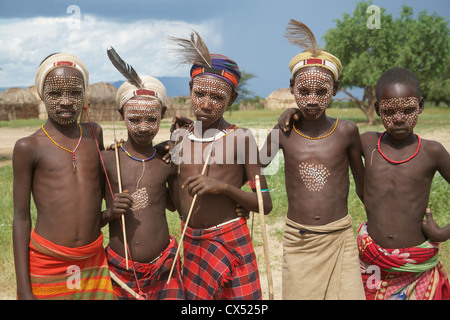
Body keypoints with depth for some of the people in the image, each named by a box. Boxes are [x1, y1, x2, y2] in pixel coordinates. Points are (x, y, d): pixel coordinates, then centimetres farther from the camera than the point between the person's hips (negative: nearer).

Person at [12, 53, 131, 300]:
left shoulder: (94, 134, 7)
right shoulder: (29, 147, -5)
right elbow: (21, 219, -3)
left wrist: (111, 210, -3)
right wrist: (23, 289, -5)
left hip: (93, 263, 3)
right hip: (45, 265, -3)